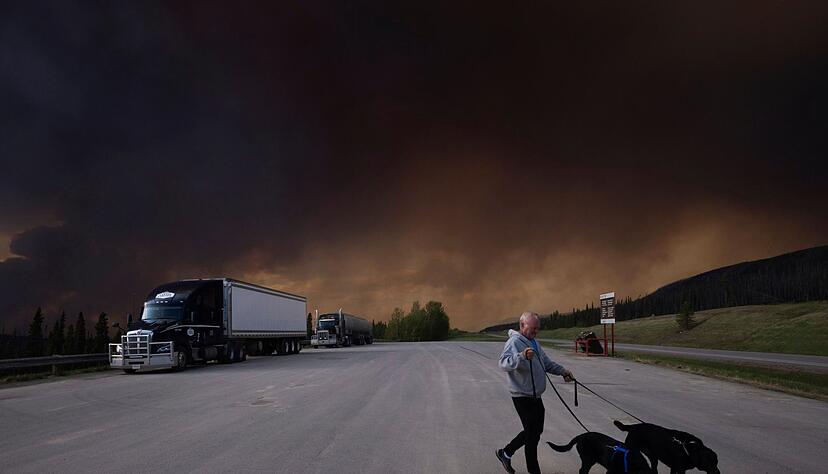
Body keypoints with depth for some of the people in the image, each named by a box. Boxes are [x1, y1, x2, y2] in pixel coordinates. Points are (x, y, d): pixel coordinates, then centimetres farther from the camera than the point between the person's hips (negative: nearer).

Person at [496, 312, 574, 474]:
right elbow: (504, 363, -36)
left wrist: (562, 371, 7)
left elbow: (547, 363, 22)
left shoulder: (534, 342, 12)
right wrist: (522, 356, -52)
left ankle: (505, 453, 33)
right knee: (532, 434, 0)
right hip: (523, 397, -9)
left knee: (536, 430, 19)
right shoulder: (514, 342, -19)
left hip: (535, 396, 9)